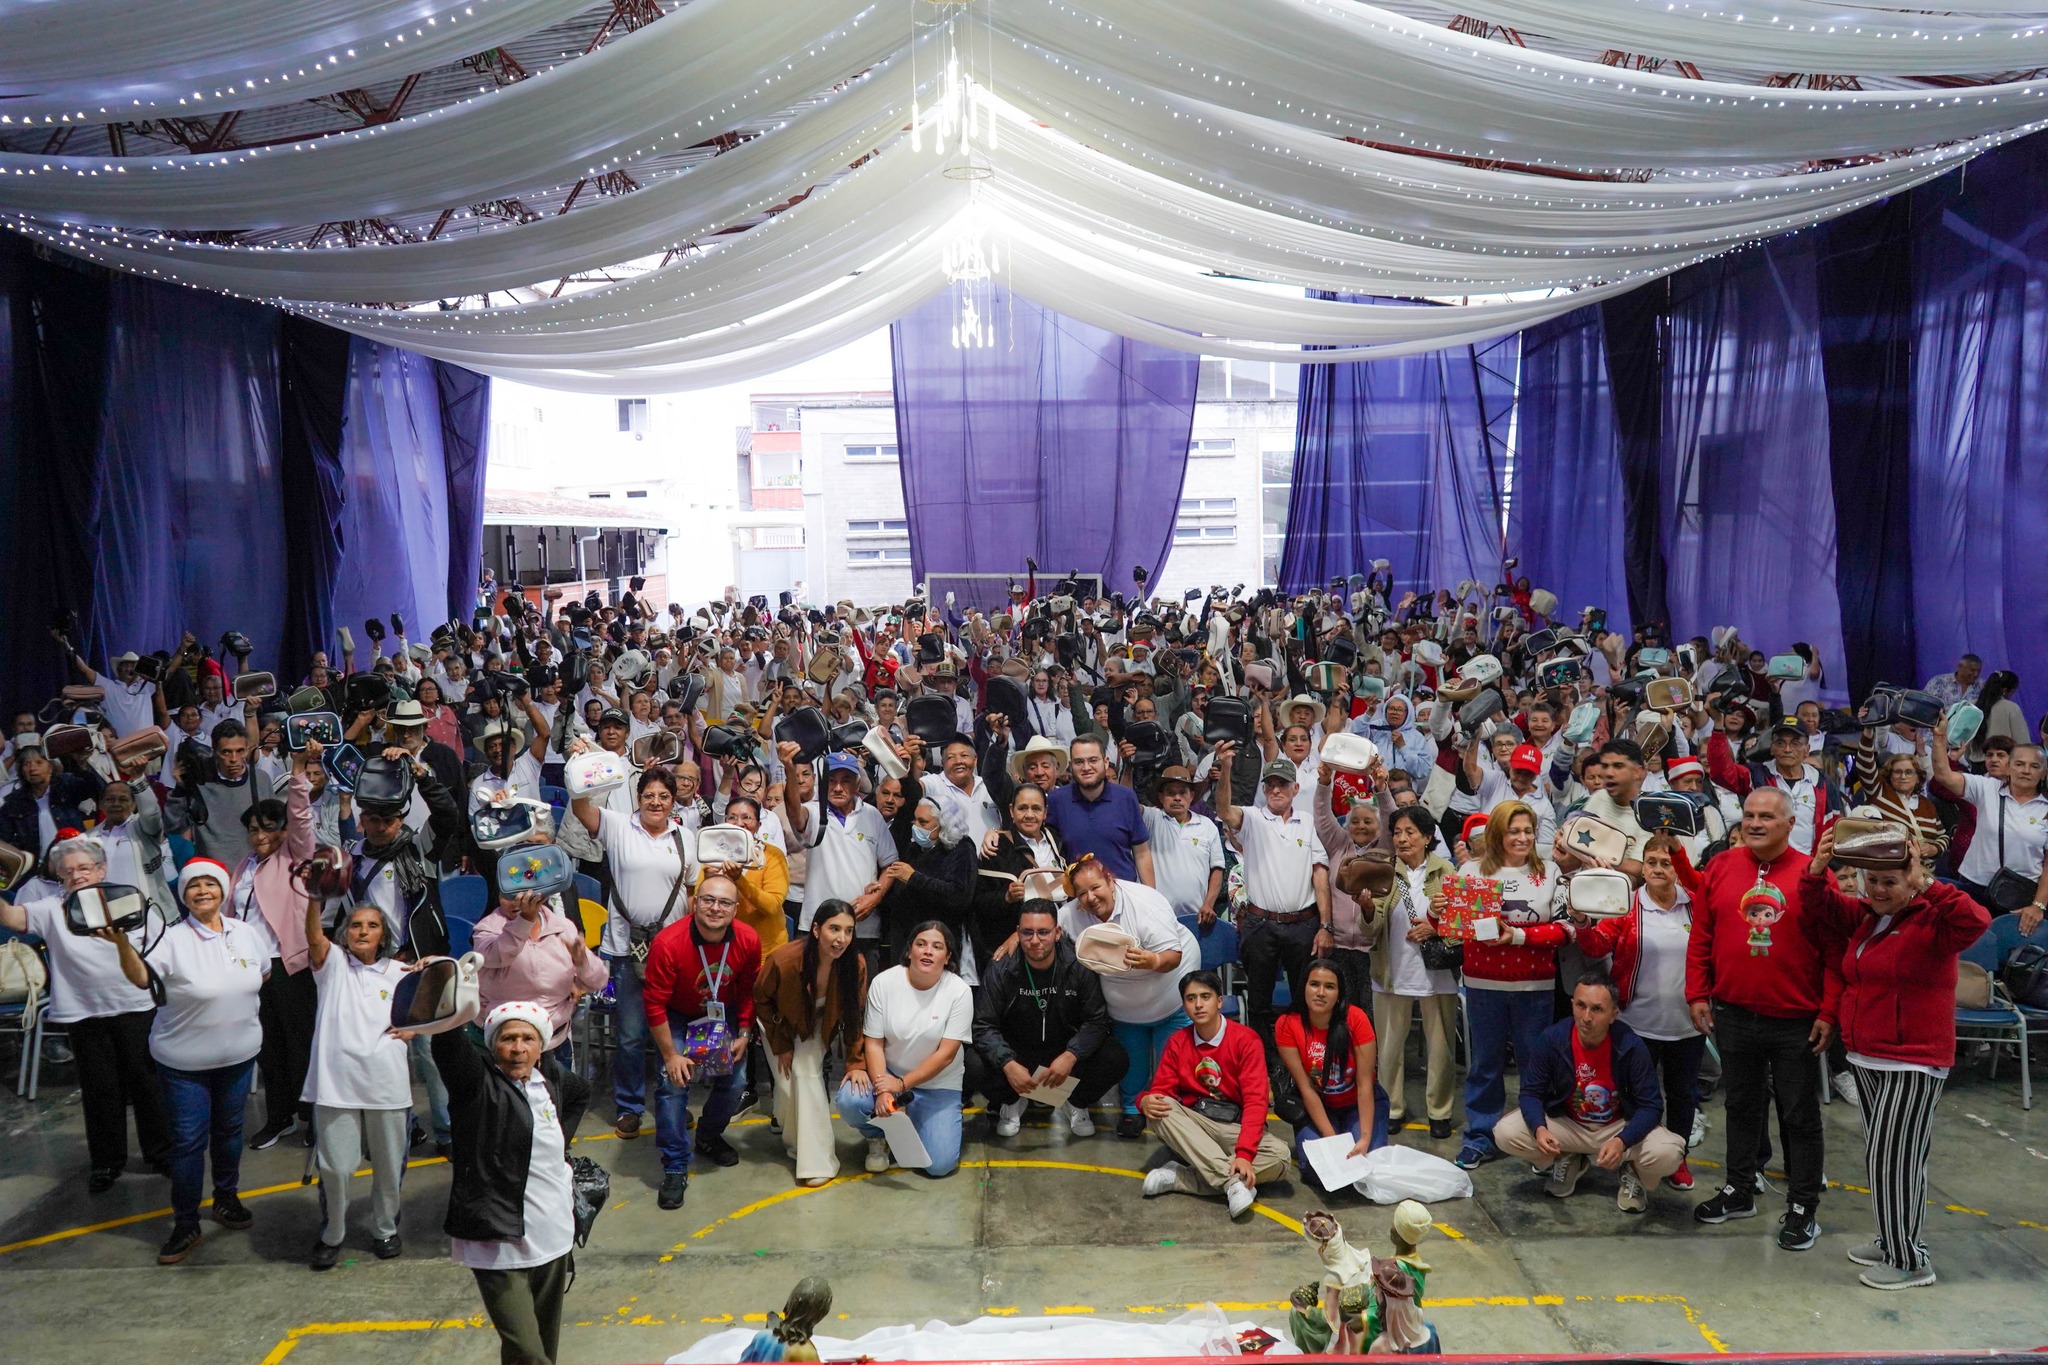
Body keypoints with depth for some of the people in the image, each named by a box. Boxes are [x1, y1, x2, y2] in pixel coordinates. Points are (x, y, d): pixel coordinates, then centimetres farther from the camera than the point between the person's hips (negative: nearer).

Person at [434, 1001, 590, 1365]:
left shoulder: (552, 1080, 6)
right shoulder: (476, 1080, -10)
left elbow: (582, 1090, 30)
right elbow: (447, 1035, -28)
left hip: (553, 1237, 6)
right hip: (499, 1243, -6)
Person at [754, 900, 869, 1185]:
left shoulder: (855, 965, -30)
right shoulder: (783, 960, -35)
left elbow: (854, 1017, -15)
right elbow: (761, 1000, -14)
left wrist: (856, 1063, -18)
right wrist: (781, 1045, -10)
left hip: (818, 1026, 1)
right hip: (783, 1023, -1)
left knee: (806, 1072, -17)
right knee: (789, 1086, -13)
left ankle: (816, 1159, -3)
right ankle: (795, 1140, 11)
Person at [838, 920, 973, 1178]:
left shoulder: (959, 992, -15)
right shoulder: (883, 983, -10)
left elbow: (946, 1054, -16)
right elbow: (873, 1043, -10)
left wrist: (902, 1084, -21)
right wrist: (882, 1090, -24)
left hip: (938, 1084, -1)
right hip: (888, 1073, 1)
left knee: (939, 1165, -14)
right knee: (850, 1099, -30)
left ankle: (910, 1118, 19)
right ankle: (878, 1138, 5)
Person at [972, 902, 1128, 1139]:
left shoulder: (1079, 966, -15)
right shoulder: (1000, 970, -15)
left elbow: (1096, 1021, -12)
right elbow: (984, 1026, -14)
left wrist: (1071, 1056, -31)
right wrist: (1008, 1064, -32)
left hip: (1067, 1051, 0)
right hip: (1016, 1052, 0)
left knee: (1115, 1059, -26)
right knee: (974, 1064, -29)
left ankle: (1075, 1103, 7)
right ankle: (1011, 1102, 7)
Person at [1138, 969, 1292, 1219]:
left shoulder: (1246, 1039, -11)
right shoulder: (1177, 1042, 2)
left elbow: (1256, 1100, -18)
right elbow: (1161, 1088, 0)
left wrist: (1244, 1153, -31)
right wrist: (1146, 1100, -27)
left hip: (1235, 1126, -2)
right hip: (1194, 1126, 2)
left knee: (1279, 1155, -31)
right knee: (1160, 1109, -29)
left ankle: (1179, 1177, -28)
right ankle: (1233, 1183, -37)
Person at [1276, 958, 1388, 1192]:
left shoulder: (1355, 1019, -21)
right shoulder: (1287, 1025, -19)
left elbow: (1365, 1085, -19)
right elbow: (1306, 1088, -18)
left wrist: (1365, 1138, -26)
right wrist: (1332, 1140, -23)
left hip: (1360, 1103, 0)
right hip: (1316, 1107, 0)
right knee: (1316, 1170, -22)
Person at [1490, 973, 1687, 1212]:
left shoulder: (1630, 1046, -23)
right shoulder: (1552, 1038, -19)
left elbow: (1650, 1105, -18)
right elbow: (1531, 1093, -11)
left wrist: (1622, 1141, -37)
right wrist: (1539, 1128, -33)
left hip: (1620, 1127, -2)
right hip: (1566, 1124, 2)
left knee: (1668, 1154, -32)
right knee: (1505, 1134, -22)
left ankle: (1632, 1171, 6)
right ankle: (1568, 1162, 9)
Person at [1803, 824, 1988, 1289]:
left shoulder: (1932, 923, -15)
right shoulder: (1865, 916, 6)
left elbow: (1976, 921, -33)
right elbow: (1820, 900, 9)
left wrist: (1927, 885, -36)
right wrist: (1819, 866, -12)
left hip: (1914, 1063, -8)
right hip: (1867, 1057, 8)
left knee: (1893, 1157, -3)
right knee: (1883, 1155, 18)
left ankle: (1910, 1262, 9)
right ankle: (1893, 1242, 32)